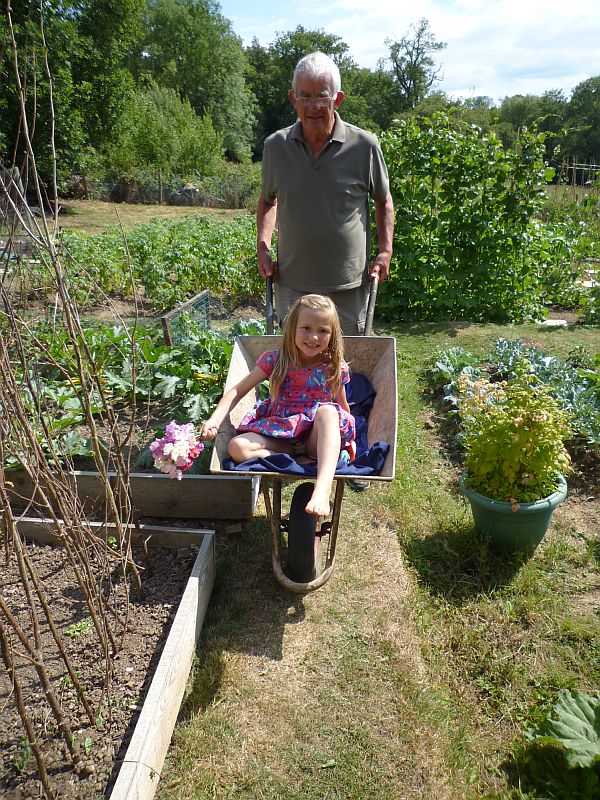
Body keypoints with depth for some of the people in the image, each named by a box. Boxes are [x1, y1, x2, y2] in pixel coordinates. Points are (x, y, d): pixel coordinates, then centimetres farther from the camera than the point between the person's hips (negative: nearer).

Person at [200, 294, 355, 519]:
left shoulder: (335, 367, -2)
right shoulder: (275, 360, -4)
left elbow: (342, 406, 13)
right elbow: (238, 391, -2)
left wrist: (348, 438, 10)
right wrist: (214, 420, -15)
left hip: (317, 437, -1)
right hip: (280, 436, 1)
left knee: (327, 410, -35)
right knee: (237, 447, -26)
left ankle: (322, 489, -49)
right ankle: (305, 462, -27)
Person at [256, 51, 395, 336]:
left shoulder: (364, 146, -5)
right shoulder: (275, 146, 0)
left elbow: (383, 200, 9)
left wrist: (385, 250, -2)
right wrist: (263, 245, 2)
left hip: (349, 285, -1)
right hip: (292, 283, 2)